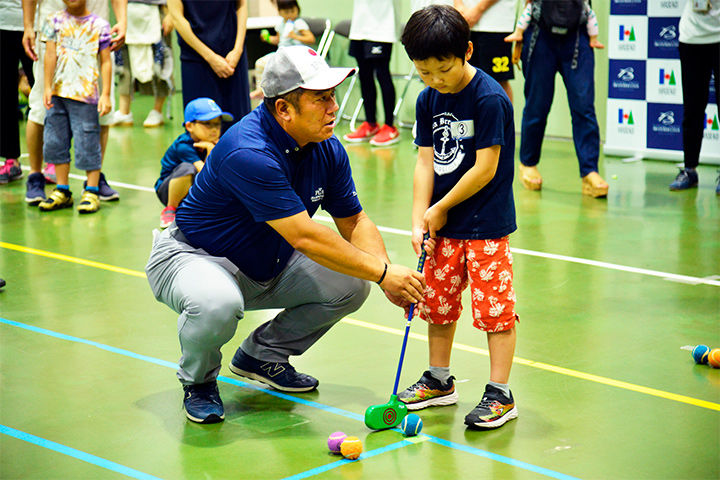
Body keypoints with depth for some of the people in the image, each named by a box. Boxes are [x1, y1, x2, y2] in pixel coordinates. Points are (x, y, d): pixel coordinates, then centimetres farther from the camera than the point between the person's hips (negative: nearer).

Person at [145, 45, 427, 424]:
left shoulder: (328, 150, -8)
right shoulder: (248, 153, -33)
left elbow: (354, 221, 1)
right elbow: (305, 237, -35)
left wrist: (387, 273, -18)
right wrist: (382, 273, -30)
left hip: (267, 267, 8)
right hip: (193, 257, -8)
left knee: (349, 285, -8)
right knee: (217, 303, -40)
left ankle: (263, 354, 15)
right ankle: (198, 380, -4)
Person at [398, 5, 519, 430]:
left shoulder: (490, 99, -18)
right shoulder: (428, 101, 3)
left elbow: (486, 169, -19)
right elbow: (426, 161, 3)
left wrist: (441, 209, -10)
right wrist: (420, 220, -7)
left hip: (487, 225, -7)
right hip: (444, 225, 7)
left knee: (495, 306, -5)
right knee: (438, 300, 15)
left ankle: (501, 395, 3)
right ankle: (440, 381, 31)